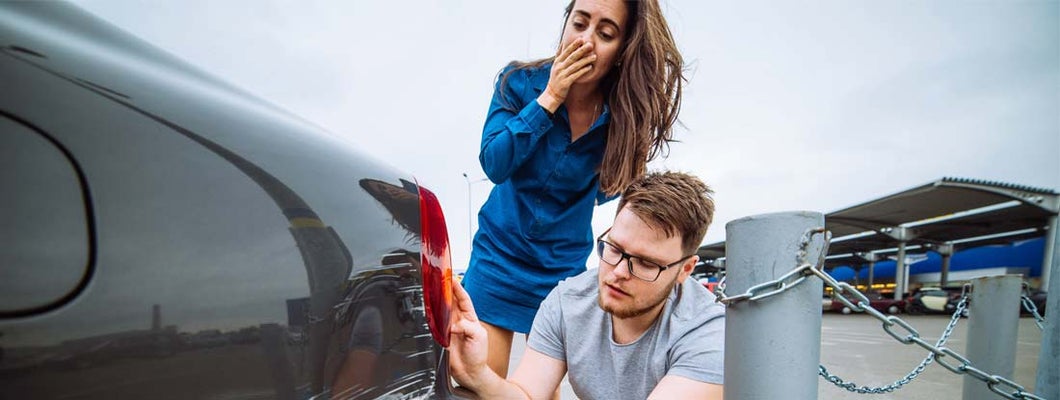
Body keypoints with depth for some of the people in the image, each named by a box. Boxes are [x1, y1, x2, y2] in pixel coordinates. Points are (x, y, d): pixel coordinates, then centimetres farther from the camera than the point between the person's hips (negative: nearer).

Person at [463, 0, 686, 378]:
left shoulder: (622, 114, -13)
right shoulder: (520, 81, -13)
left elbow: (610, 189, -1)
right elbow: (494, 165, -22)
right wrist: (549, 99, -27)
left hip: (564, 265, 1)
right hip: (500, 252, 0)